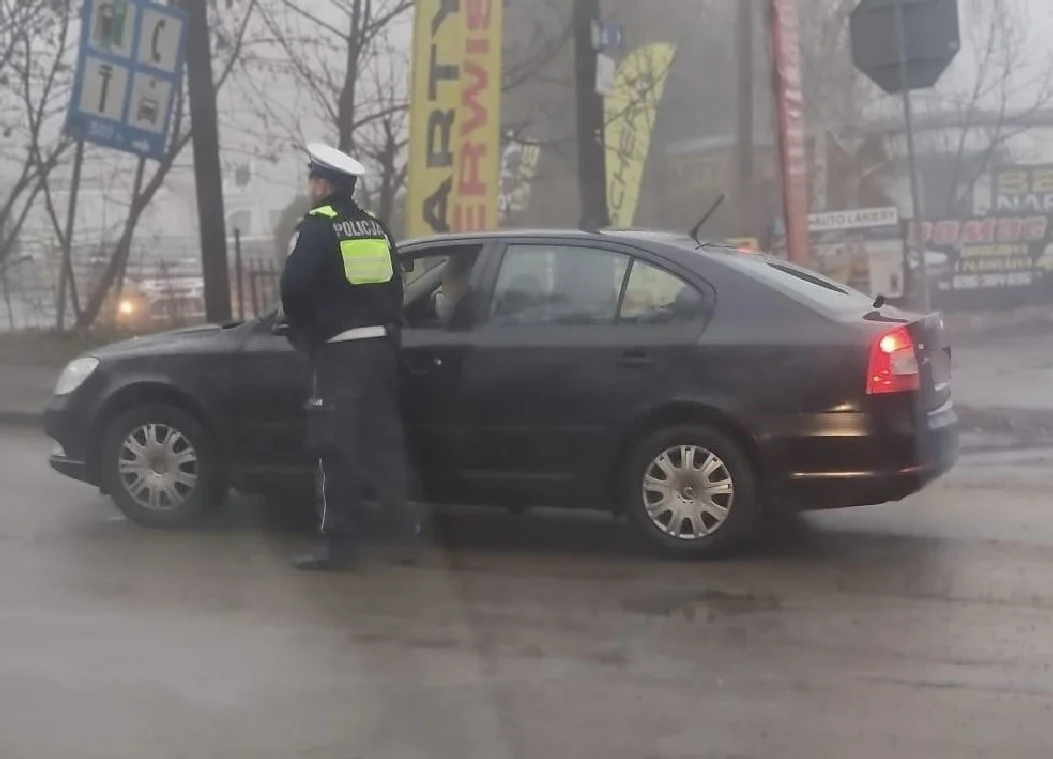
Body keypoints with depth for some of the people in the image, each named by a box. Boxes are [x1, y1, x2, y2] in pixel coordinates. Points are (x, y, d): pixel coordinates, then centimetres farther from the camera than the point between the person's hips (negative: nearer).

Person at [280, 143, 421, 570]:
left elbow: (294, 286, -15)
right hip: (382, 345, 7)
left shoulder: (318, 227, -6)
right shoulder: (377, 229, 17)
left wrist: (302, 331, 2)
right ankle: (409, 531, 12)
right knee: (385, 441, 12)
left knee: (336, 448, -3)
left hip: (341, 349, -7)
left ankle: (339, 544, -2)